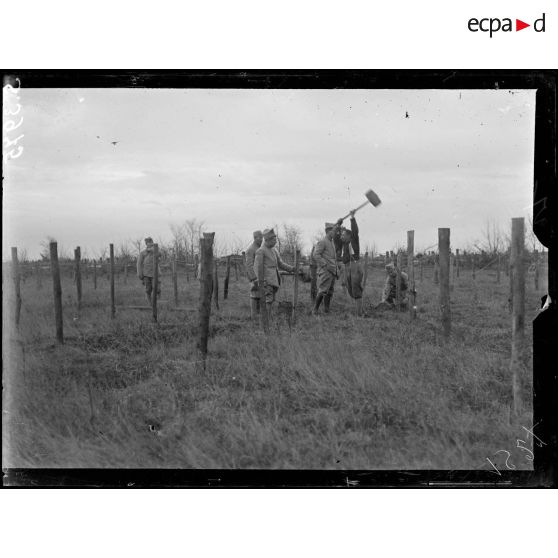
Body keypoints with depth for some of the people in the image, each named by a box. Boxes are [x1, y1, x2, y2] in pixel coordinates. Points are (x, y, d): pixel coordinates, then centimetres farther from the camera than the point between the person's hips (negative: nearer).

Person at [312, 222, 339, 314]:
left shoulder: (331, 243, 19)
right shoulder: (322, 242, -9)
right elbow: (315, 255, -19)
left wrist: (337, 270, 16)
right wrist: (326, 266, -20)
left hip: (332, 272, 9)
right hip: (325, 271, -9)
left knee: (330, 292, 8)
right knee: (323, 291, -11)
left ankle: (326, 310, 11)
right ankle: (315, 309, -5)